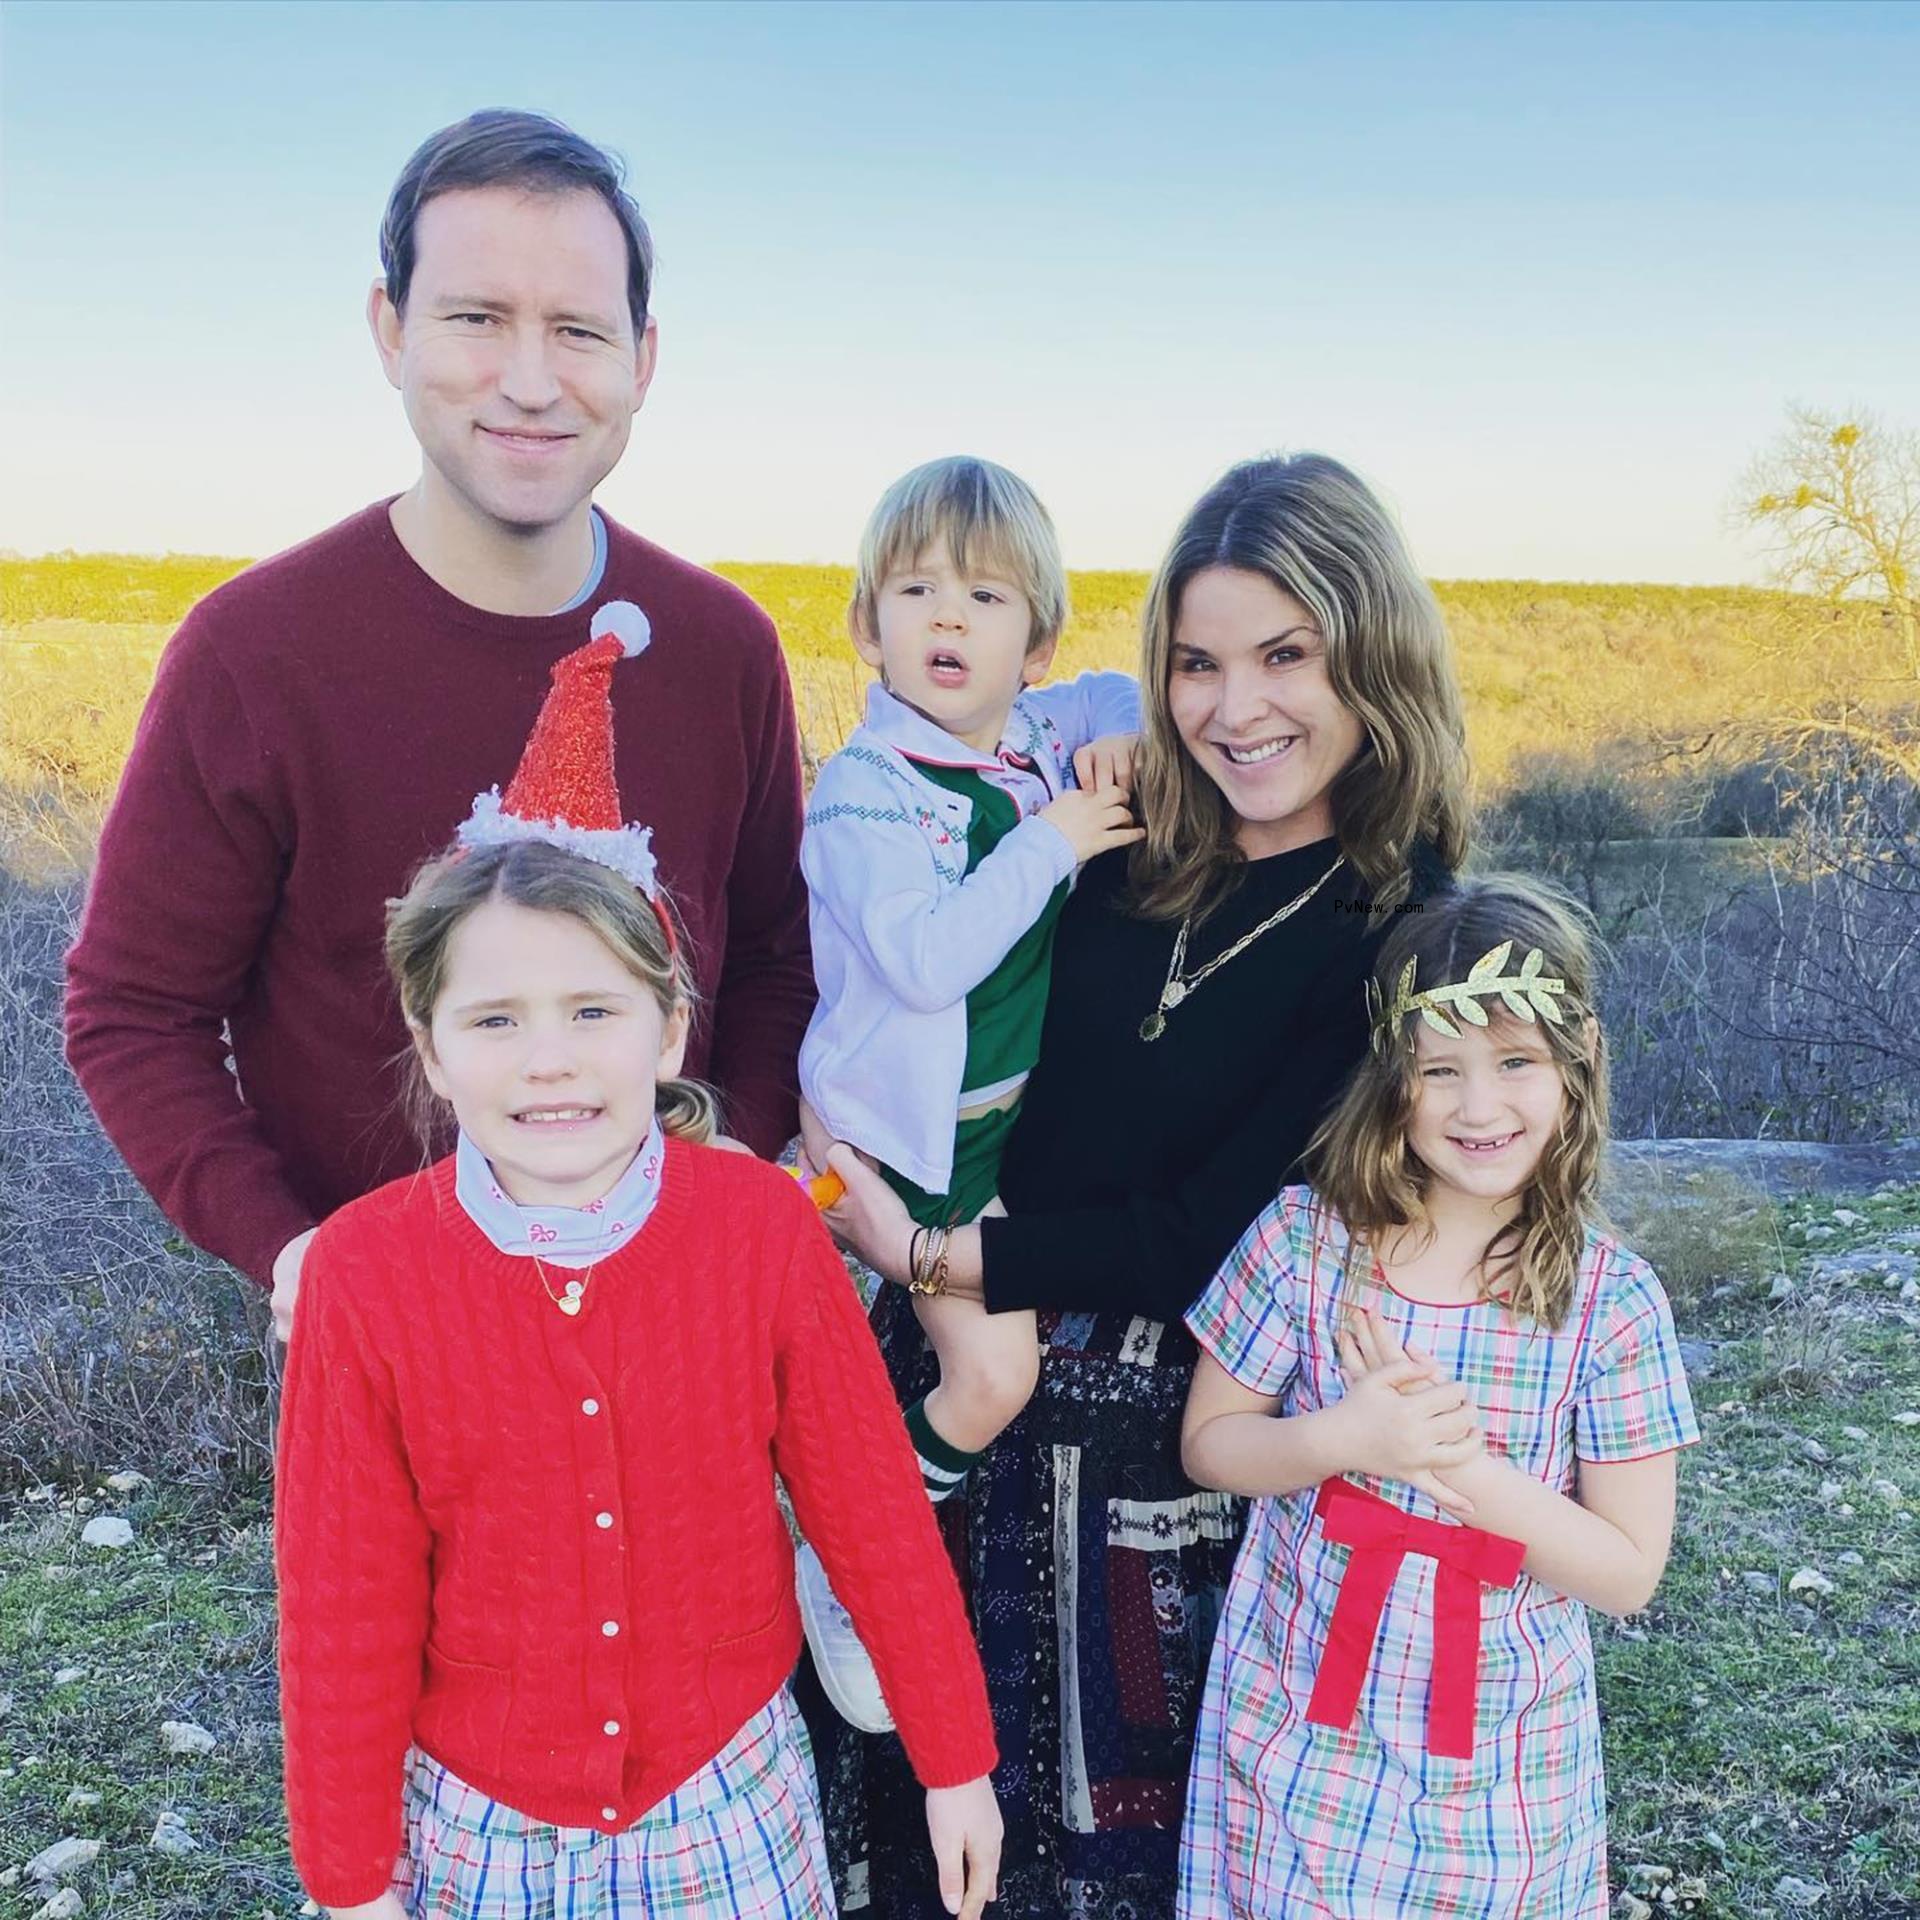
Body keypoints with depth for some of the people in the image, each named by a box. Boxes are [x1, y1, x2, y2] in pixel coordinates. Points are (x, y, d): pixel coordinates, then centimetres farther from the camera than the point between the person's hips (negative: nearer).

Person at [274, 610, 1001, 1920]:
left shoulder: (764, 1226, -16)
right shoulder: (366, 1272, -16)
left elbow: (875, 1509, -7)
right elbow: (344, 1600, -7)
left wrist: (955, 1759, 1)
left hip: (729, 1799, 0)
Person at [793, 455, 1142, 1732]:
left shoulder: (1042, 738, -1)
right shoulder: (865, 790, -19)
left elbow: (1129, 694, 22)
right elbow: (926, 957, -32)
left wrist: (1124, 741, -1)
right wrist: (1048, 843, -27)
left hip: (1033, 1103, 7)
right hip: (921, 1136, -7)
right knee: (995, 1375, -7)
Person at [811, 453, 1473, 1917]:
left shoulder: (1404, 934, -14)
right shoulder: (1116, 839, -2)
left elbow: (1206, 1230, -17)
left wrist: (929, 1255, -17)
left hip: (1157, 1437, -4)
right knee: (912, 1757, 21)